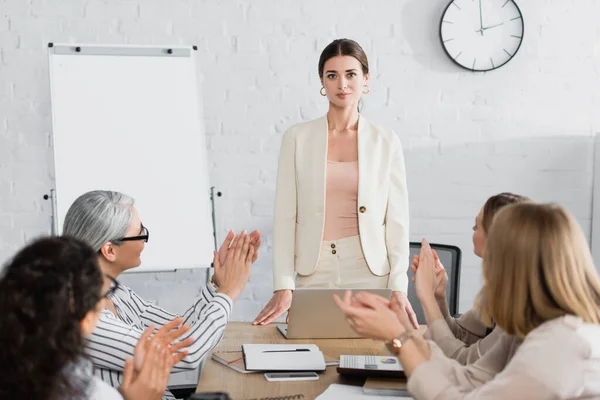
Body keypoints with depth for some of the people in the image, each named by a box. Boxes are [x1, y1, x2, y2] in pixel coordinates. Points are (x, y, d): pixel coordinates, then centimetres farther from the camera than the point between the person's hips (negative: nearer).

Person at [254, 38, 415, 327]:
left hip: (369, 272, 0)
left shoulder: (386, 142, 4)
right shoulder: (298, 138, 3)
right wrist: (283, 287, -6)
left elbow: (397, 219, 3)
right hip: (314, 272, 0)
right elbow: (285, 214, 1)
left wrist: (398, 287, -5)